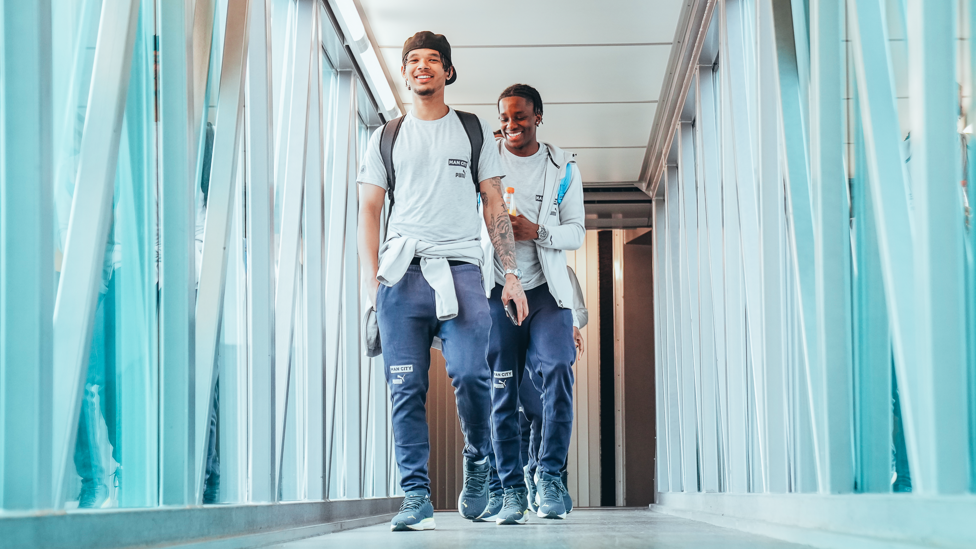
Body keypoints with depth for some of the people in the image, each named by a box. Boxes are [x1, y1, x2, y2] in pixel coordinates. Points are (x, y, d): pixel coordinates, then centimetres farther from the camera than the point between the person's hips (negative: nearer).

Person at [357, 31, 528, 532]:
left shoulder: (474, 131, 16)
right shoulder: (386, 138, 17)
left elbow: (494, 206, 13)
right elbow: (369, 212, 13)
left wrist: (511, 274, 3)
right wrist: (372, 280, 0)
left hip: (461, 269, -1)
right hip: (402, 271, 1)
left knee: (469, 372, -18)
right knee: (406, 387, -5)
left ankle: (477, 463, 7)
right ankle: (416, 495, -1)